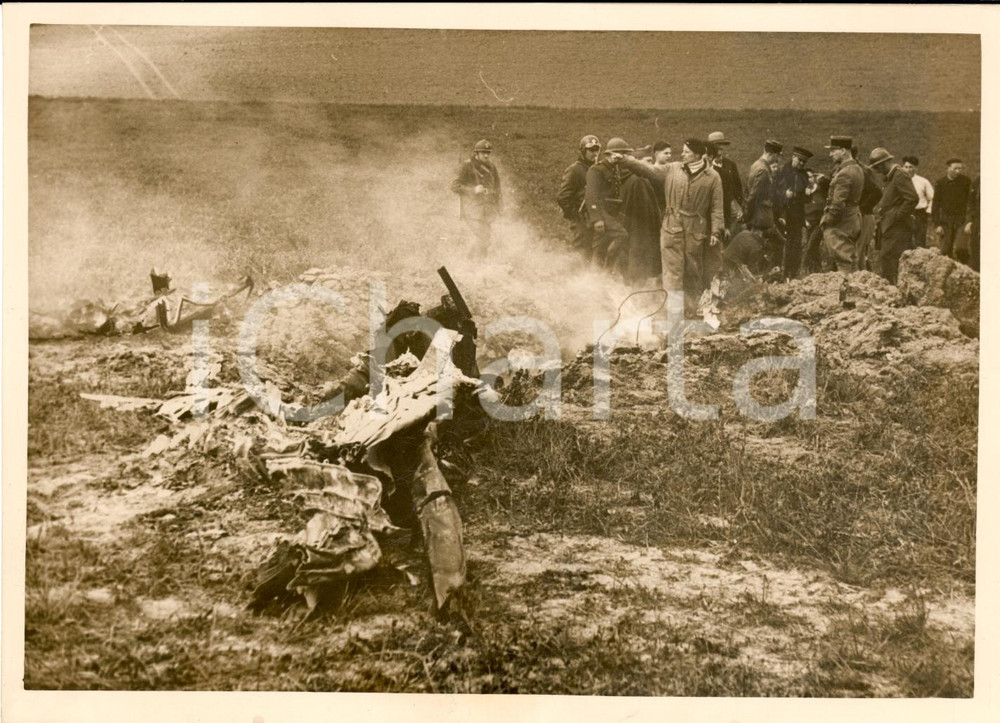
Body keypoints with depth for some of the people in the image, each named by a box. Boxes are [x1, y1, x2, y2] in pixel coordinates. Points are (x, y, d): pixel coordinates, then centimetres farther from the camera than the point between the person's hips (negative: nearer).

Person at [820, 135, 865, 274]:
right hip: (854, 221, 10)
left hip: (840, 226, -10)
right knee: (852, 264, 14)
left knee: (843, 266, -7)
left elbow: (838, 204, -23)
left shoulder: (844, 174, -19)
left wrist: (826, 221, -11)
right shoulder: (858, 169, 11)